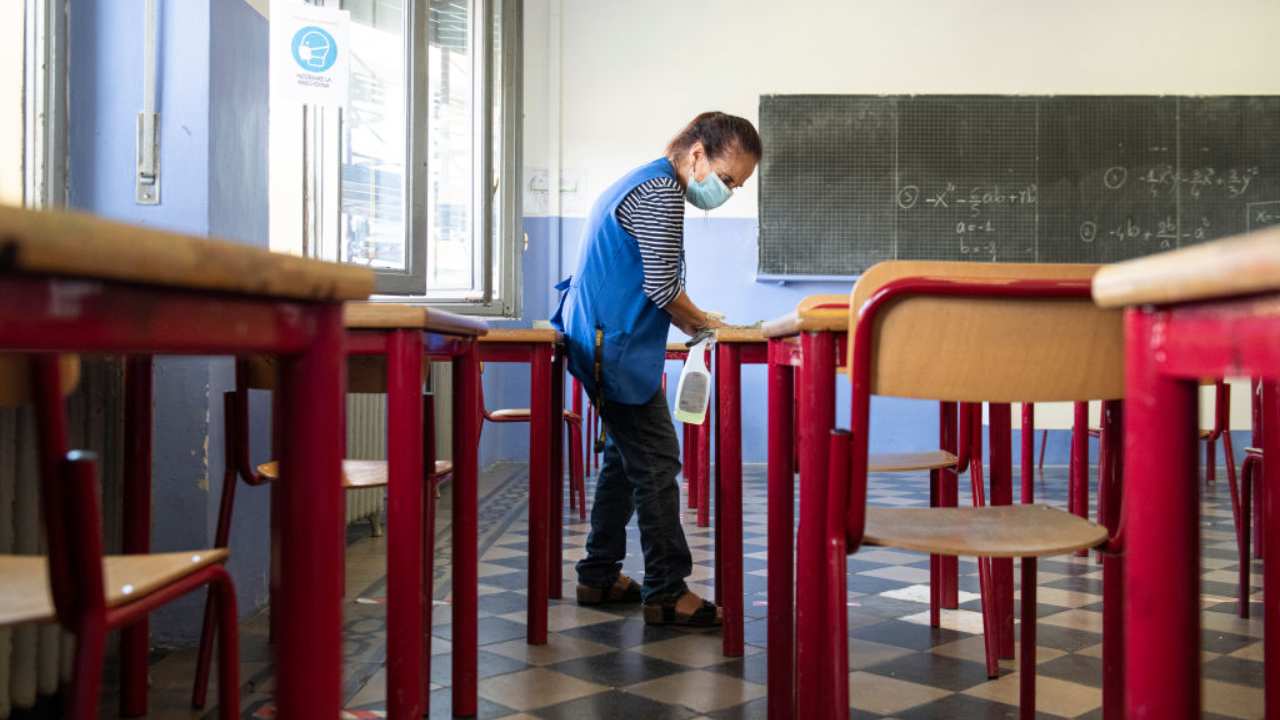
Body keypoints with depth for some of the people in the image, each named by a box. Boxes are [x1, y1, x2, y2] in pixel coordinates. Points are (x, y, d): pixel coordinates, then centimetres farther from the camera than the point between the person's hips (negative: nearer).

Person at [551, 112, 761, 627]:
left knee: (626, 457, 16)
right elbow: (662, 288, -18)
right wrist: (702, 324, 0)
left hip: (602, 342, 11)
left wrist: (697, 324, 14)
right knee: (656, 463, -8)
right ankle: (666, 592, -3)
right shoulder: (662, 190, -14)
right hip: (618, 348, -11)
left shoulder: (642, 184, 19)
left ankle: (599, 576, 23)